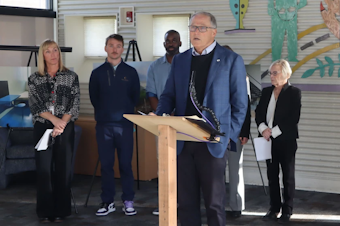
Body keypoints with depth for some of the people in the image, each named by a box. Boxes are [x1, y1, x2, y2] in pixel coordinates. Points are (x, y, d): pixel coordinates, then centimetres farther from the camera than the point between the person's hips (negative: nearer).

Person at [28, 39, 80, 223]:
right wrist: (54, 119, -15)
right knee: (44, 168, 0)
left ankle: (61, 210, 9)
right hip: (42, 126, 1)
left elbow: (74, 104, -1)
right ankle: (45, 211, 7)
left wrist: (62, 123, -14)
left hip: (65, 127, 0)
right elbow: (34, 105, -3)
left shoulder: (71, 77, 4)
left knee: (63, 168, 1)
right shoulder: (34, 79, 6)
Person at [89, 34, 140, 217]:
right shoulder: (97, 73, 7)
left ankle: (128, 201, 8)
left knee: (125, 164, 0)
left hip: (125, 124, 0)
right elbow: (94, 98, 12)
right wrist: (105, 112, 9)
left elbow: (135, 98, 11)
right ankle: (107, 201, 10)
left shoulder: (130, 72, 7)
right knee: (106, 164, 3)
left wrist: (125, 112, 7)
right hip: (104, 125, 1)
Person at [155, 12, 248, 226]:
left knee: (214, 202, 1)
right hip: (183, 141, 4)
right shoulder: (179, 60, 13)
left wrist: (229, 135, -7)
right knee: (186, 201, 8)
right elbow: (169, 95, 15)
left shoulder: (231, 60, 0)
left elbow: (240, 103, 0)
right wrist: (161, 116, -5)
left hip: (213, 143, -4)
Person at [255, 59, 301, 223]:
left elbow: (293, 118, -12)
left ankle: (287, 210, 9)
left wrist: (273, 132, -16)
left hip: (286, 141, -5)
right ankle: (274, 208, 15)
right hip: (268, 140, 5)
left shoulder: (294, 93, -4)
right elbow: (259, 113, 6)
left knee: (288, 175, 3)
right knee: (272, 175, 7)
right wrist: (263, 129, -12)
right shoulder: (266, 92, 12)